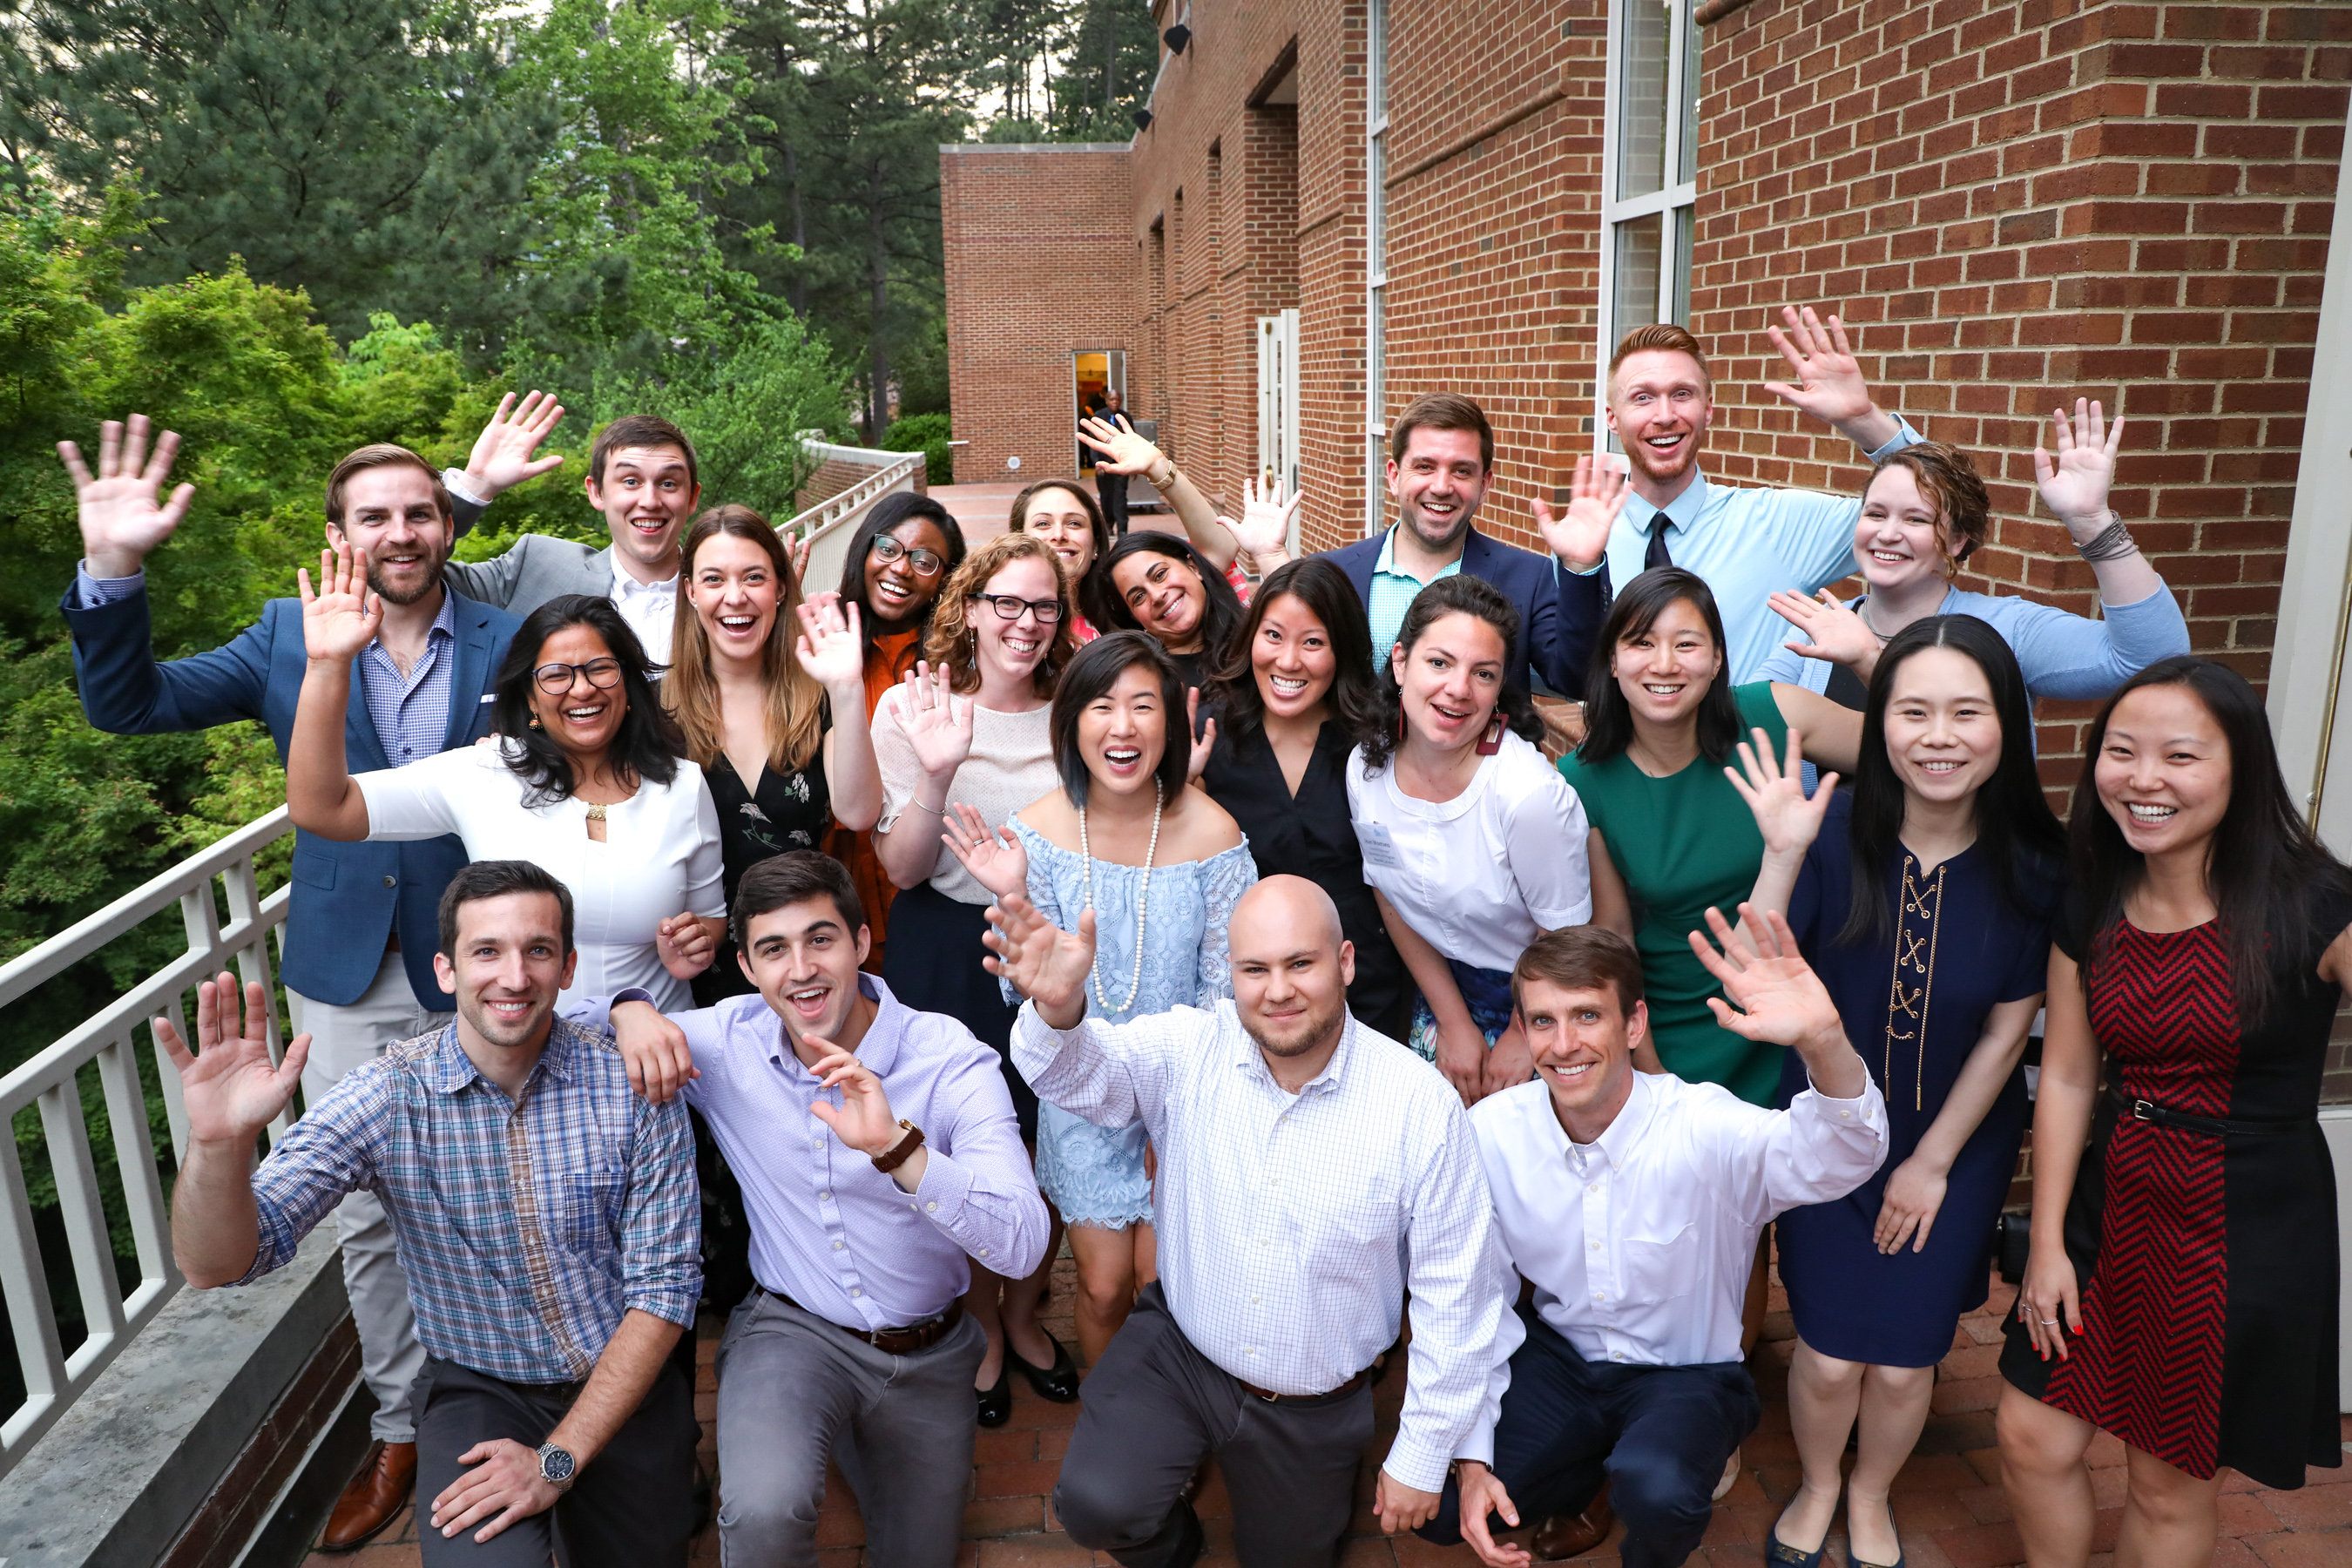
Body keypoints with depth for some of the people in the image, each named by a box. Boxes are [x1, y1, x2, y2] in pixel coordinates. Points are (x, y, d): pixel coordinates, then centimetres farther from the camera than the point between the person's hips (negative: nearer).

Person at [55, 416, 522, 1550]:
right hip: (347, 976, 2)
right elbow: (128, 704, -3)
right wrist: (114, 571, -16)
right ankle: (399, 1426, 32)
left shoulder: (508, 641, -3)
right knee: (366, 1215, 13)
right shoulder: (289, 637, 2)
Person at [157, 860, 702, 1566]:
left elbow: (663, 1288, -11)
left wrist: (558, 1458, -17)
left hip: (625, 1384, 1)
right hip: (476, 1388, -1)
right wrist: (219, 1141, -40)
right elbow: (217, 1266, -20)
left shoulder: (632, 1086, -14)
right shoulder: (386, 1096, -13)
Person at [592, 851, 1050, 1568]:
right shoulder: (725, 1041, -11)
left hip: (925, 1349, 1)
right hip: (790, 1327, 0)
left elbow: (1022, 1246, -31)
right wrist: (630, 1009, -21)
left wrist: (896, 1148, -45)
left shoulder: (953, 1062, -20)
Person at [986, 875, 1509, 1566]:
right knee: (1094, 1506, -21)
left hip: (1314, 1407, 0)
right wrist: (1058, 1010, -58)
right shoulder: (1190, 1050, -16)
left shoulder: (1421, 1104, -20)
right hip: (1177, 1353, 0)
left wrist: (1422, 1456, -7)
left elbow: (1454, 1292, -13)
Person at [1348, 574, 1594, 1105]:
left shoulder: (1530, 794, -30)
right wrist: (1452, 1020, 2)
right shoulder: (1367, 767, -13)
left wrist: (1523, 1039, -4)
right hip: (1447, 986, 5)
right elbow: (1392, 899, 1)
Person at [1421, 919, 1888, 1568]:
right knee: (1435, 1508, -12)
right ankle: (1588, 1473, 19)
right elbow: (1476, 1303, -4)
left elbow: (1836, 1160, -42)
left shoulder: (1700, 1126, -23)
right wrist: (1473, 1456, -8)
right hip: (1558, 1354, 3)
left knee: (1657, 1495, -33)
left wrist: (1824, 1043, -62)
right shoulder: (1489, 1131, -15)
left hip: (1686, 1373, -3)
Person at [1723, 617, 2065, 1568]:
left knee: (1902, 1363, 10)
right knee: (1830, 1355, 5)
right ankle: (1817, 1489, 40)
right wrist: (1782, 855, -35)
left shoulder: (2036, 864, -17)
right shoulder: (1836, 831, -20)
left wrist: (1934, 1162, -2)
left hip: (1957, 1144, 1)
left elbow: (2006, 1030, -7)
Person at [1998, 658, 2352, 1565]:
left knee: (2171, 1487, 13)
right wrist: (2047, 1241, 4)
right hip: (2110, 1210, 4)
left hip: (2248, 1234, -4)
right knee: (2032, 1441, 11)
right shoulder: (2091, 907, -1)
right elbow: (2067, 1077, 4)